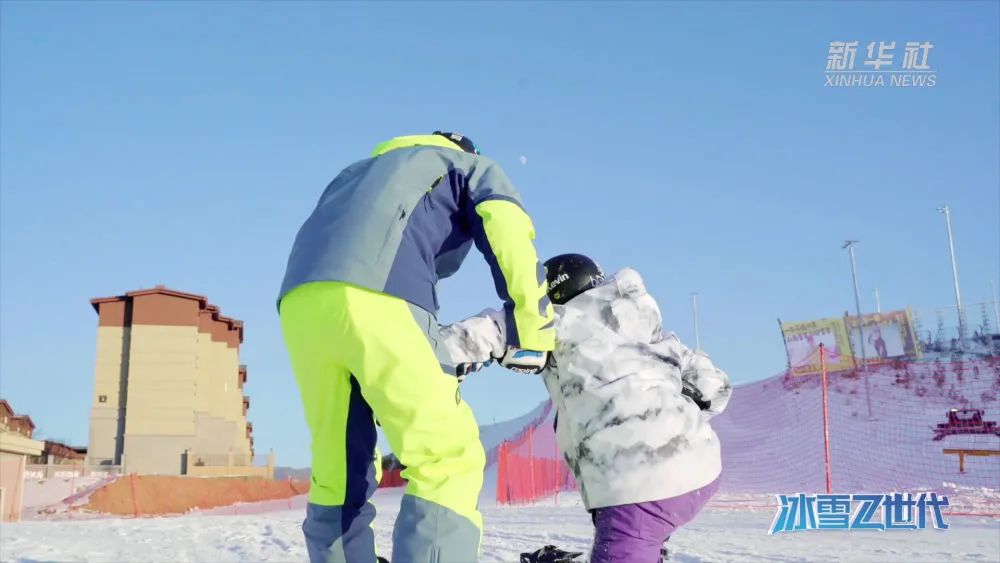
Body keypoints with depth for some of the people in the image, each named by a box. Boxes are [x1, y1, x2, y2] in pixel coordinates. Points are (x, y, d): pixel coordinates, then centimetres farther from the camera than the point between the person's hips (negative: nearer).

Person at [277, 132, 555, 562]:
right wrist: (533, 334, 11)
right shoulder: (475, 169, 27)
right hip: (374, 296, -6)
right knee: (449, 459, -2)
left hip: (301, 301, 6)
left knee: (337, 473, 14)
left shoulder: (362, 172, 43)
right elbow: (511, 237, 6)